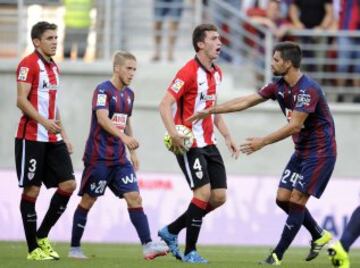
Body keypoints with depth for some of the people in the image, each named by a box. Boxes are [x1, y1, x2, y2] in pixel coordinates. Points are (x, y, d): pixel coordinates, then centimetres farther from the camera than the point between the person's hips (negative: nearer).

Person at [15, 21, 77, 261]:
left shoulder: (54, 67, 17)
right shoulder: (29, 64, -9)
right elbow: (22, 100, -18)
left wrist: (63, 135, 20)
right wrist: (44, 121, -29)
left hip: (53, 138, 8)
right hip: (31, 138, -8)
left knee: (68, 184, 1)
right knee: (31, 190, -3)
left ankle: (42, 236, 14)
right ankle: (33, 249, 2)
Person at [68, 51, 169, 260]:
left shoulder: (129, 94, 13)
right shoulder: (103, 90, -11)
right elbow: (102, 118, -25)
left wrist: (133, 153, 22)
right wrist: (124, 137, -38)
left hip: (119, 158, 7)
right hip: (98, 156, -7)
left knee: (134, 197, -6)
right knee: (88, 201, 2)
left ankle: (148, 246, -14)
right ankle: (75, 248, 12)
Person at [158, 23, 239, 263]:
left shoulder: (217, 73, 12)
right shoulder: (189, 72, -14)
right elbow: (165, 104, -19)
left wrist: (227, 137, 15)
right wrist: (173, 133, -34)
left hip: (208, 143, 8)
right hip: (189, 144, -8)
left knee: (219, 197, 3)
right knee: (203, 192, -16)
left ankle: (171, 231, 18)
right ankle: (190, 252, -5)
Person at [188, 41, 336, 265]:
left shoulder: (308, 89, -24)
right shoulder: (280, 86, 3)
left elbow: (294, 126, -27)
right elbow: (246, 101, 6)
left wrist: (263, 142, -27)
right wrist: (209, 111, 4)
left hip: (320, 152, -9)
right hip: (301, 151, 9)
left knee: (296, 201, -10)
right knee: (283, 199, 7)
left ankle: (278, 256, -6)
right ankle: (320, 236, 23)